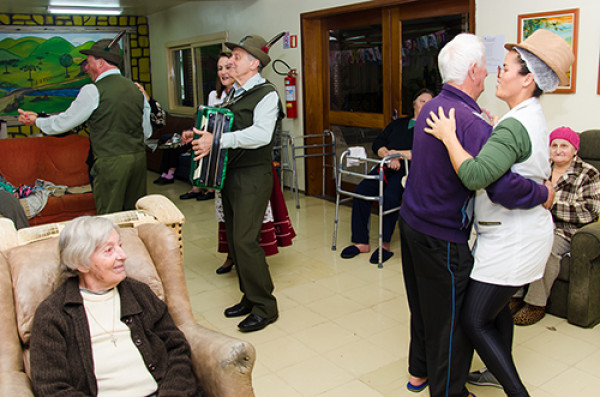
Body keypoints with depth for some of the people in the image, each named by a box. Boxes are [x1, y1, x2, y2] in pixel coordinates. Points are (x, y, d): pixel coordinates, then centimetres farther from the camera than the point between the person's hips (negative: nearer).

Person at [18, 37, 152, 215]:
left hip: (110, 162, -6)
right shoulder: (136, 89, 9)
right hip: (139, 158, 6)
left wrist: (36, 120, 20)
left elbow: (64, 122, 3)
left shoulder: (94, 91, -8)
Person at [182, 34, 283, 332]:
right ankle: (249, 298, 27)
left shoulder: (266, 94, -11)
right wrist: (198, 134, 6)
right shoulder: (233, 93, 16)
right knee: (233, 238, 12)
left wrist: (217, 140, -33)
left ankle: (265, 307, 3)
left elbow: (261, 134, -27)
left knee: (245, 240, -11)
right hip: (230, 174, 9)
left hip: (252, 176, -9)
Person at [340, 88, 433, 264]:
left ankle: (385, 244, -17)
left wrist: (397, 153, -9)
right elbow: (378, 143, 16)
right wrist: (389, 156, -4)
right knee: (361, 191, -18)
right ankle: (361, 242, -12)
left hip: (408, 170, -5)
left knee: (390, 196, -32)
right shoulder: (398, 124, 25)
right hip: (387, 168, 5)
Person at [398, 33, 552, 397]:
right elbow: (502, 188, -33)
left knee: (424, 305, 23)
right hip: (443, 236, -9)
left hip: (412, 221, 9)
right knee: (452, 316, 8)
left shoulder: (431, 107, 5)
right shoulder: (471, 122, -24)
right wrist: (544, 193, -16)